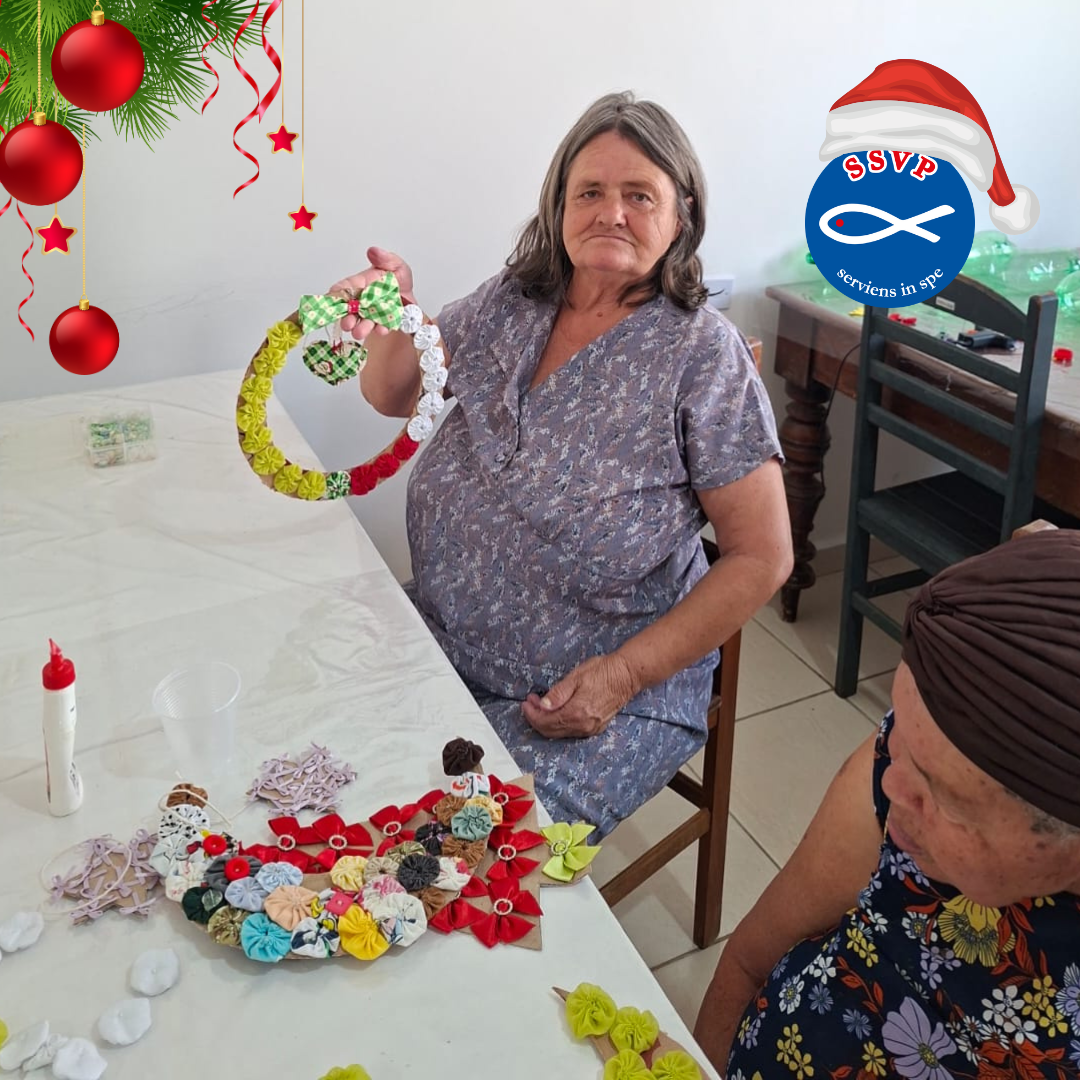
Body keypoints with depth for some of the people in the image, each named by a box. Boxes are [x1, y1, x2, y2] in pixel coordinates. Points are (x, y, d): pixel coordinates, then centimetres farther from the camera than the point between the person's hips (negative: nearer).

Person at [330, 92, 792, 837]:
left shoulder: (701, 352, -12)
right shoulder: (507, 306, 3)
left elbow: (762, 559, -11)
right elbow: (392, 397, 15)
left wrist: (624, 674, -18)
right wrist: (395, 320, -8)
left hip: (610, 691, -5)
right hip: (443, 642, 5)